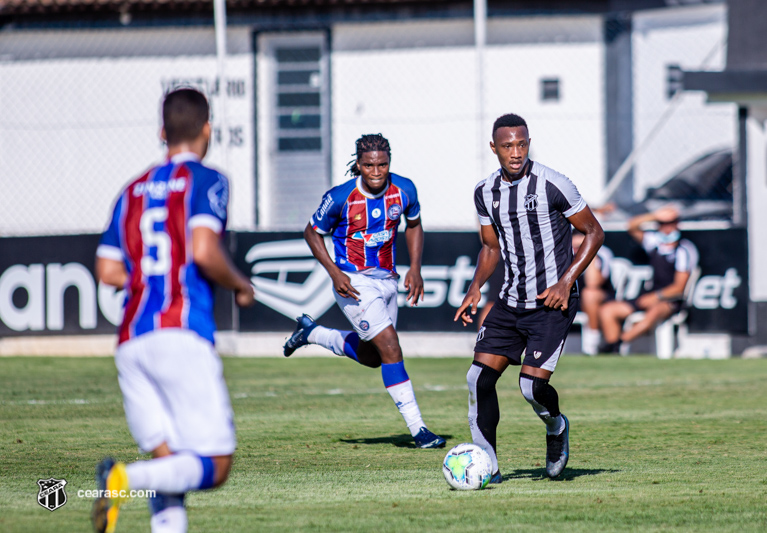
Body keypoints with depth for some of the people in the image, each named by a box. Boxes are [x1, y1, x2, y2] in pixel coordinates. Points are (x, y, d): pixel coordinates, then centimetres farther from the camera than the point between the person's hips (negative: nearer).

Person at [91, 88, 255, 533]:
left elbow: (108, 271, 15)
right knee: (215, 466, -7)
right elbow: (203, 252, -12)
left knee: (172, 469, 6)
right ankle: (125, 479, -31)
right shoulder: (206, 181, 3)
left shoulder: (133, 191, 21)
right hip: (183, 335, -6)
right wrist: (239, 284, 5)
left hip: (131, 342, 6)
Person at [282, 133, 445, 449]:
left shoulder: (403, 190, -8)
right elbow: (313, 233, -5)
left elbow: (413, 225, 12)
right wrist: (335, 273, -17)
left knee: (372, 357, 17)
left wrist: (415, 268, 1)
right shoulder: (340, 197, -19)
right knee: (389, 346, -17)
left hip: (387, 279, 6)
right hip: (354, 281, -6)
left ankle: (312, 333, 39)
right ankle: (417, 429, -15)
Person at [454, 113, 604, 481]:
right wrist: (476, 287, 2)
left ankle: (556, 427, 20)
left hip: (553, 303, -5)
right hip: (510, 301, 6)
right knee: (479, 377, -7)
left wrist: (566, 282, -15)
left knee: (532, 385, -15)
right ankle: (487, 467, 2)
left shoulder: (551, 185, -13)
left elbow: (594, 233, -6)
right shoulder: (485, 192, 5)